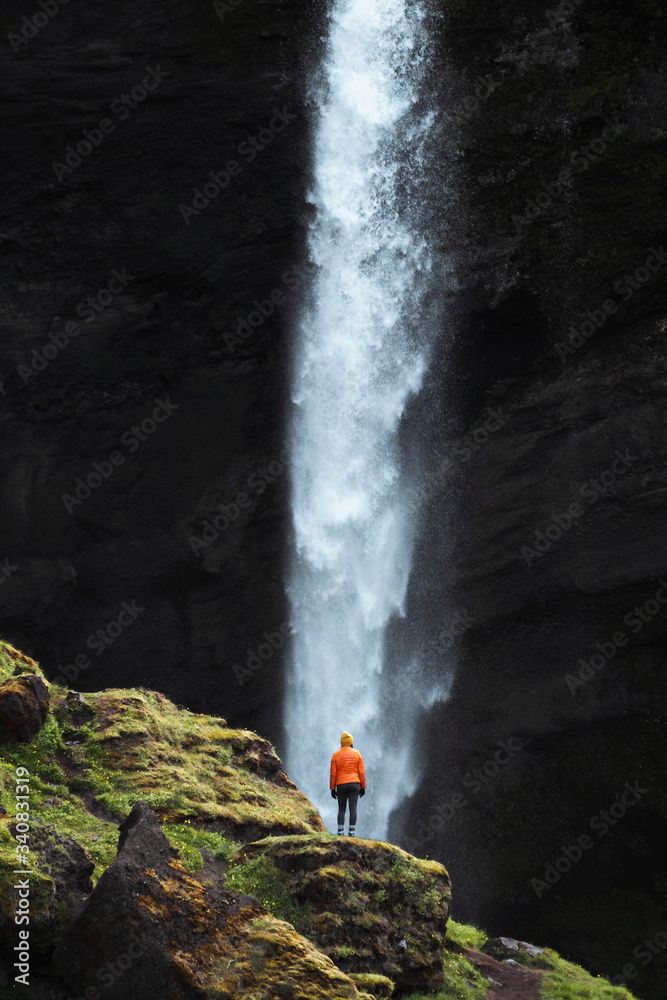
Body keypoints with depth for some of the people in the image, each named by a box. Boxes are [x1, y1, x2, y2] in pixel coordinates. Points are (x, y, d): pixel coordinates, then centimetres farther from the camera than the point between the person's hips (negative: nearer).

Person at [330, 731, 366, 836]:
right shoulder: (357, 754, 2)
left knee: (341, 809, 6)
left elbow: (333, 774, -1)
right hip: (354, 784, -1)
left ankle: (340, 831, -3)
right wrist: (363, 787, 6)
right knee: (353, 809, -1)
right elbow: (361, 772, 0)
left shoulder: (336, 755, 1)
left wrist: (332, 789, 5)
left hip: (341, 785, 1)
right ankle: (352, 831, -8)